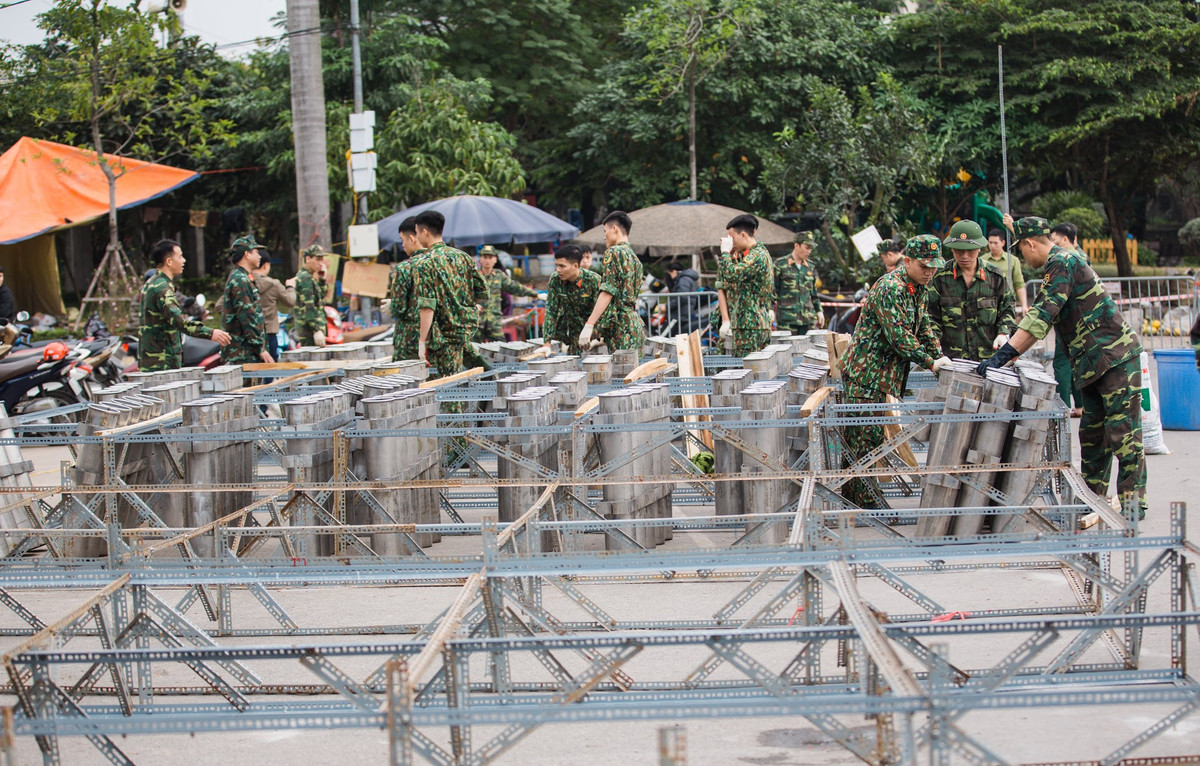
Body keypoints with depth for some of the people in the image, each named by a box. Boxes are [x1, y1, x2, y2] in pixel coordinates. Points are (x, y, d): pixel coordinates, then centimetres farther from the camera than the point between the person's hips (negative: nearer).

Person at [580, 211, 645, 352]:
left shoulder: (613, 252, -6)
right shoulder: (634, 257, 21)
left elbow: (607, 292, -15)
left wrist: (589, 325, -19)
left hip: (620, 327, -9)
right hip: (636, 326, 9)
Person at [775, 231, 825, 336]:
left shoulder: (810, 268, 16)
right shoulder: (780, 265, -1)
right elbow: (773, 290, -1)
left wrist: (819, 311, 21)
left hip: (808, 319, 5)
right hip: (787, 319, -5)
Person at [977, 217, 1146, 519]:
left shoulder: (1063, 261, -14)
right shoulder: (1062, 262, 18)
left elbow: (1042, 316, -24)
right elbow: (1043, 320, 22)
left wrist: (1004, 354, -26)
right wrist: (1012, 352, 15)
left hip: (1116, 357, -10)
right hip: (1093, 363, 10)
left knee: (1122, 432, -7)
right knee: (1092, 432, 13)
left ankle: (1133, 501, -4)